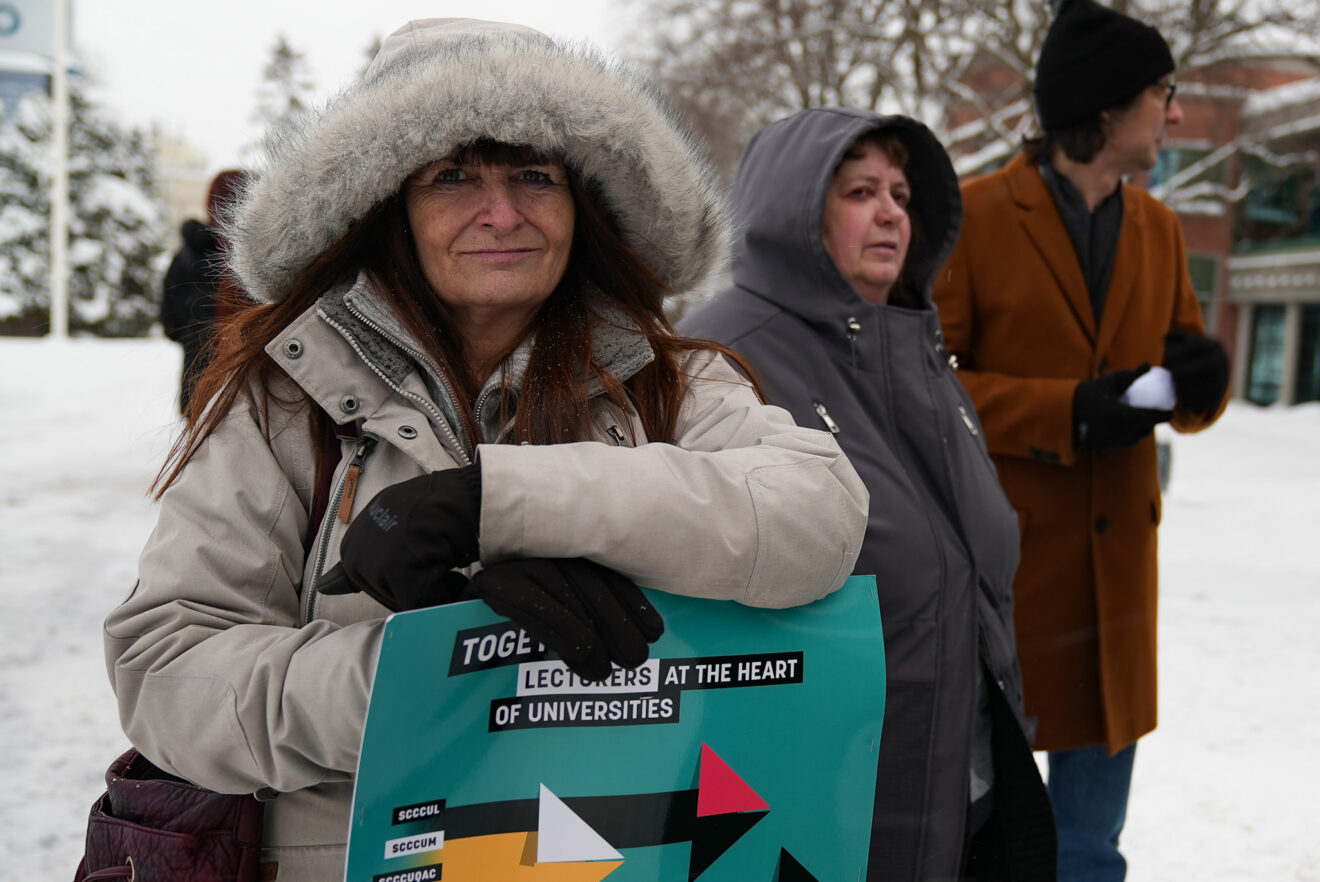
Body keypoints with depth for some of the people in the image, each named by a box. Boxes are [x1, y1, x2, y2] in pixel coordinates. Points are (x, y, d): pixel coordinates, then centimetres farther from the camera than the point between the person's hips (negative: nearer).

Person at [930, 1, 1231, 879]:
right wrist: (1066, 413, -19)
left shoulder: (1158, 227, 10)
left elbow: (1181, 377, 15)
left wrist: (1201, 379, -8)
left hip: (1113, 571, 6)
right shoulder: (971, 216, -8)